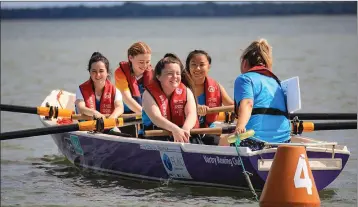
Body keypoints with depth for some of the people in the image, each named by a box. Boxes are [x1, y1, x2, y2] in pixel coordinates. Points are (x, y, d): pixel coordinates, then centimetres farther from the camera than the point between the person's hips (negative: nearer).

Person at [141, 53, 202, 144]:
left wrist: (185, 129, -37)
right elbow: (156, 117, -22)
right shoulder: (149, 94, -5)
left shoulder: (186, 91, 4)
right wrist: (175, 129, -42)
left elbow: (191, 114, -12)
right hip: (156, 135, -2)